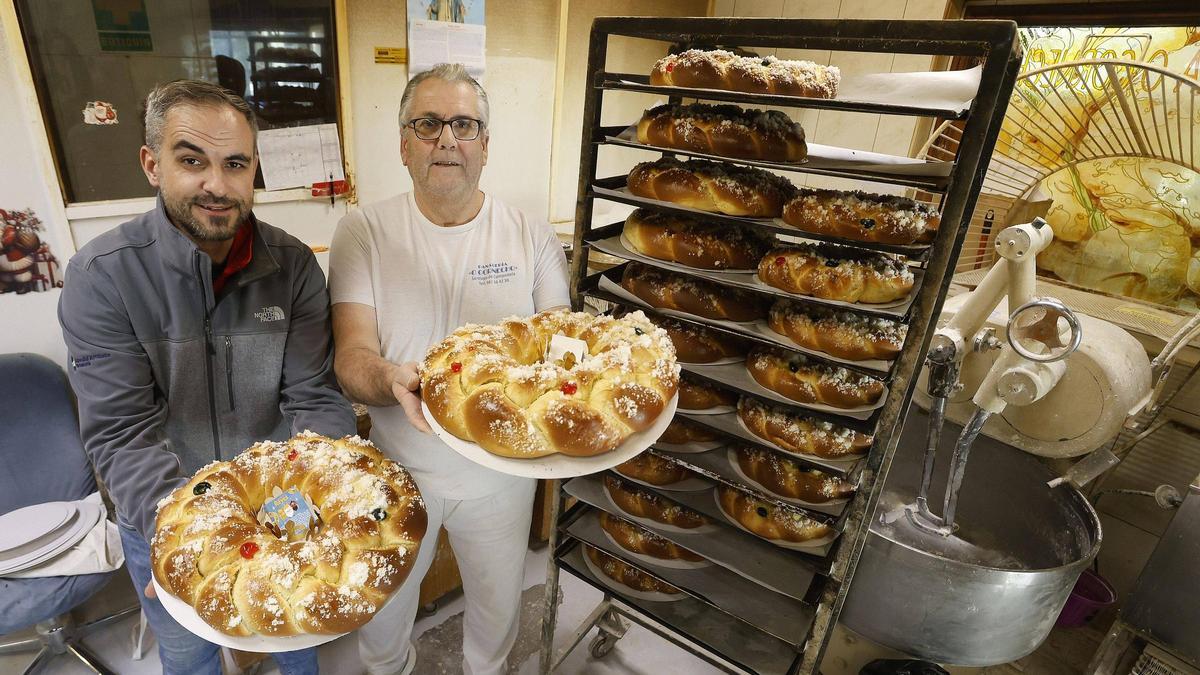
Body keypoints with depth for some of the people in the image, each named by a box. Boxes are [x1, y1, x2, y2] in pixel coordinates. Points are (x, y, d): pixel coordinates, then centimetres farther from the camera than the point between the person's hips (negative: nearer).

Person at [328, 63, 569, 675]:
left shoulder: (532, 238, -7)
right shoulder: (363, 233, -9)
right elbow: (351, 356, -14)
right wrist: (392, 381, -38)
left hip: (501, 469, 1)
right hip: (400, 467, 0)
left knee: (497, 608, 23)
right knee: (381, 615, 23)